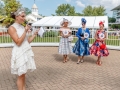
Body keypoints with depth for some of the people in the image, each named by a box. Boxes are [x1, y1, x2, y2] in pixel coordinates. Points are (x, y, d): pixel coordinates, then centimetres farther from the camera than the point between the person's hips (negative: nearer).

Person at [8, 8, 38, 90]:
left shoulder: (22, 27, 11)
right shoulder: (12, 28, -11)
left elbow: (28, 41, 13)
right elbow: (18, 42, -18)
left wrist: (35, 34, 1)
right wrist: (25, 31, -19)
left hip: (27, 52, 7)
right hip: (20, 53, -7)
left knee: (23, 74, 15)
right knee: (21, 75, 3)